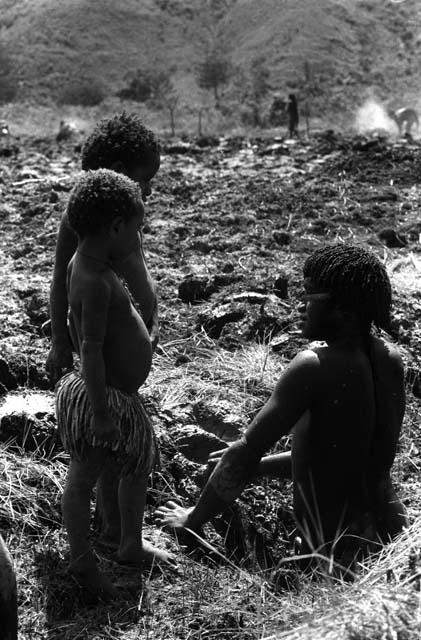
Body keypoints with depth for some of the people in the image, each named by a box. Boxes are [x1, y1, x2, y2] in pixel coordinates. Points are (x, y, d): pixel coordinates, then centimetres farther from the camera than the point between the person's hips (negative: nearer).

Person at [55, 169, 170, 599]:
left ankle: (132, 546, 43)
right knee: (83, 479, 10)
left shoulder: (87, 265, 2)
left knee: (141, 463, 24)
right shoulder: (95, 282, -28)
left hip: (122, 395, 10)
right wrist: (101, 412, -24)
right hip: (105, 398, -10)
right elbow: (91, 348, -28)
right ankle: (83, 563, 31)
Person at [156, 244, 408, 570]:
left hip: (339, 550, -8)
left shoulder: (313, 367, -25)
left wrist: (194, 519, -5)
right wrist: (258, 465, 14)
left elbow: (244, 453, -19)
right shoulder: (391, 359, -2)